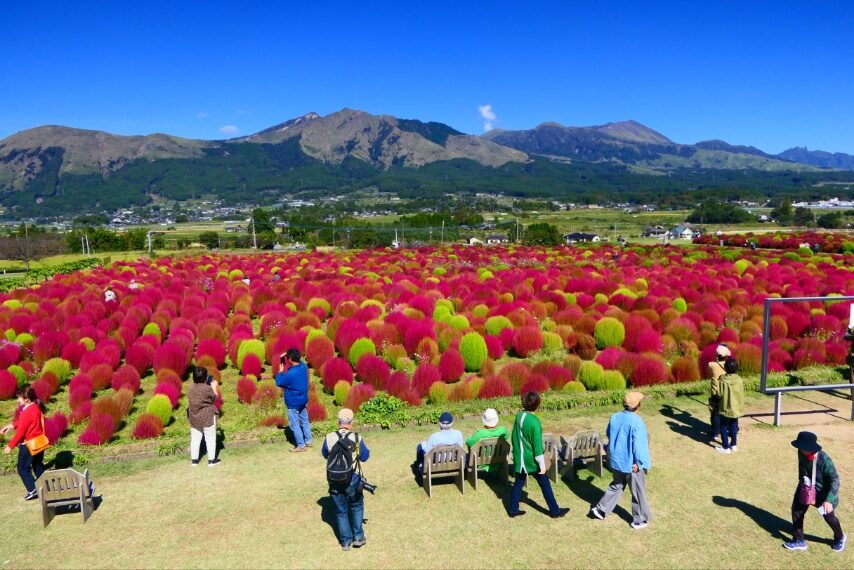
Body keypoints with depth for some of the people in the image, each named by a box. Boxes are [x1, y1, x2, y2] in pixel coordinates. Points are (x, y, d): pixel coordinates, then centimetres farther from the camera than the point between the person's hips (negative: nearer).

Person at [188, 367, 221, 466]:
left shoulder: (191, 389, 0)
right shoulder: (207, 388, -19)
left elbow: (190, 402, 13)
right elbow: (215, 398, -6)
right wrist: (214, 387, 8)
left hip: (194, 417, 6)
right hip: (207, 417, -5)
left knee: (195, 438, 13)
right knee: (210, 438, 6)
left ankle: (194, 460, 19)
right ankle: (211, 460, 11)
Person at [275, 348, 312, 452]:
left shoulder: (290, 374, -30)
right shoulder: (303, 366, -9)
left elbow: (279, 382, -15)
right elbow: (300, 361, 16)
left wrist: (281, 370, -6)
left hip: (293, 403, -7)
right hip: (303, 400, 7)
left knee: (295, 425, 8)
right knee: (305, 421, 21)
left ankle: (301, 445, 17)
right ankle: (308, 441, 33)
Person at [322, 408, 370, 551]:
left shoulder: (329, 438, -10)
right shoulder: (357, 438, -14)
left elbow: (325, 454, 10)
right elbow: (365, 457, 1)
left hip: (334, 481, 1)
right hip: (352, 480, -1)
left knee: (341, 511, 17)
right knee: (356, 507, 23)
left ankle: (346, 541, 24)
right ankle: (358, 537, 24)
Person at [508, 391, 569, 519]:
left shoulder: (518, 416, -3)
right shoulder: (534, 421, -23)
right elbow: (537, 444, -20)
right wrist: (542, 464, -13)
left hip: (519, 458, 6)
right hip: (531, 459, -6)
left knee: (518, 483, 17)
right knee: (544, 483, 9)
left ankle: (513, 510, 23)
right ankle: (555, 511, 20)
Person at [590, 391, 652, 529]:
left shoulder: (614, 417, -5)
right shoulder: (636, 422, -24)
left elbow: (609, 435, 8)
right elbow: (639, 445, -23)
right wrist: (640, 463, -13)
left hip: (616, 460, 6)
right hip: (631, 464, -6)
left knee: (616, 486, 25)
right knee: (638, 492, 14)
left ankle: (601, 509, 25)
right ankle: (640, 520, 27)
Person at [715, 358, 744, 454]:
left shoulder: (723, 380, -19)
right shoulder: (739, 379, -7)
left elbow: (720, 394, -15)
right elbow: (741, 394, 1)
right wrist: (740, 405, 16)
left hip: (726, 407, -5)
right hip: (736, 407, 5)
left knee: (724, 427, 6)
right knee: (734, 426, 19)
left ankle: (726, 447, 9)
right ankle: (734, 445, 28)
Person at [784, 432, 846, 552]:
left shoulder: (824, 460, -33)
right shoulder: (801, 454, -17)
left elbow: (834, 480, -28)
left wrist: (829, 500, -33)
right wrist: (801, 480, 17)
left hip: (823, 491, -5)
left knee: (829, 517, 14)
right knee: (797, 511, 4)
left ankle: (840, 538, 46)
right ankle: (799, 541, 20)